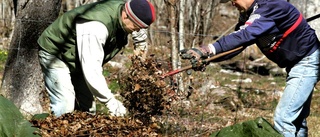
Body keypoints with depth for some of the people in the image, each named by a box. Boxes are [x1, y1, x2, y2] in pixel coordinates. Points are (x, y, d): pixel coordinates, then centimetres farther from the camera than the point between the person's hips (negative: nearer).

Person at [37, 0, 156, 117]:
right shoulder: (95, 28, -40)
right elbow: (92, 70, -41)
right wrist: (110, 101, -39)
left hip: (75, 59, 9)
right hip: (55, 54, -9)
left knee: (87, 106, 3)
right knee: (66, 106, -21)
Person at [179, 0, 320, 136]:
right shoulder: (247, 15, 1)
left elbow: (245, 35, -40)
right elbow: (235, 42, -7)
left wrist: (208, 49, -49)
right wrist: (205, 58, -24)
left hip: (307, 62, -10)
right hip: (295, 64, 10)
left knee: (283, 118, -15)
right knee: (296, 119, 16)